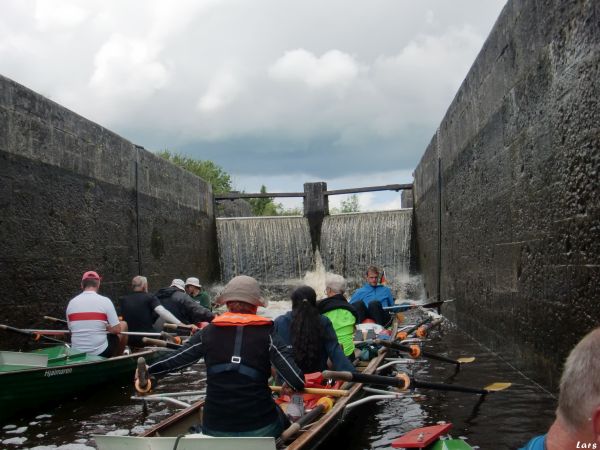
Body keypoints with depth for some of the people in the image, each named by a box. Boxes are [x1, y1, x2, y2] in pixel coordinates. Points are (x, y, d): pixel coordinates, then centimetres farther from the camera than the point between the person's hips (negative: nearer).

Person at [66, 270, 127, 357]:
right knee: (123, 325, 20)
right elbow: (117, 329, -12)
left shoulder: (71, 302, 0)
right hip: (101, 352, -4)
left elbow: (71, 329, 10)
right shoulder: (105, 301, -10)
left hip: (78, 353, 4)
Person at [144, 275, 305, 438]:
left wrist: (147, 370, 25)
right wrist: (291, 385, 12)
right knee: (282, 419, 31)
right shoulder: (267, 335, -7)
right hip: (260, 427, -1)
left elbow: (174, 360, 6)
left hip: (215, 429, 1)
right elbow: (297, 381, -11)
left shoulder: (208, 333, -3)